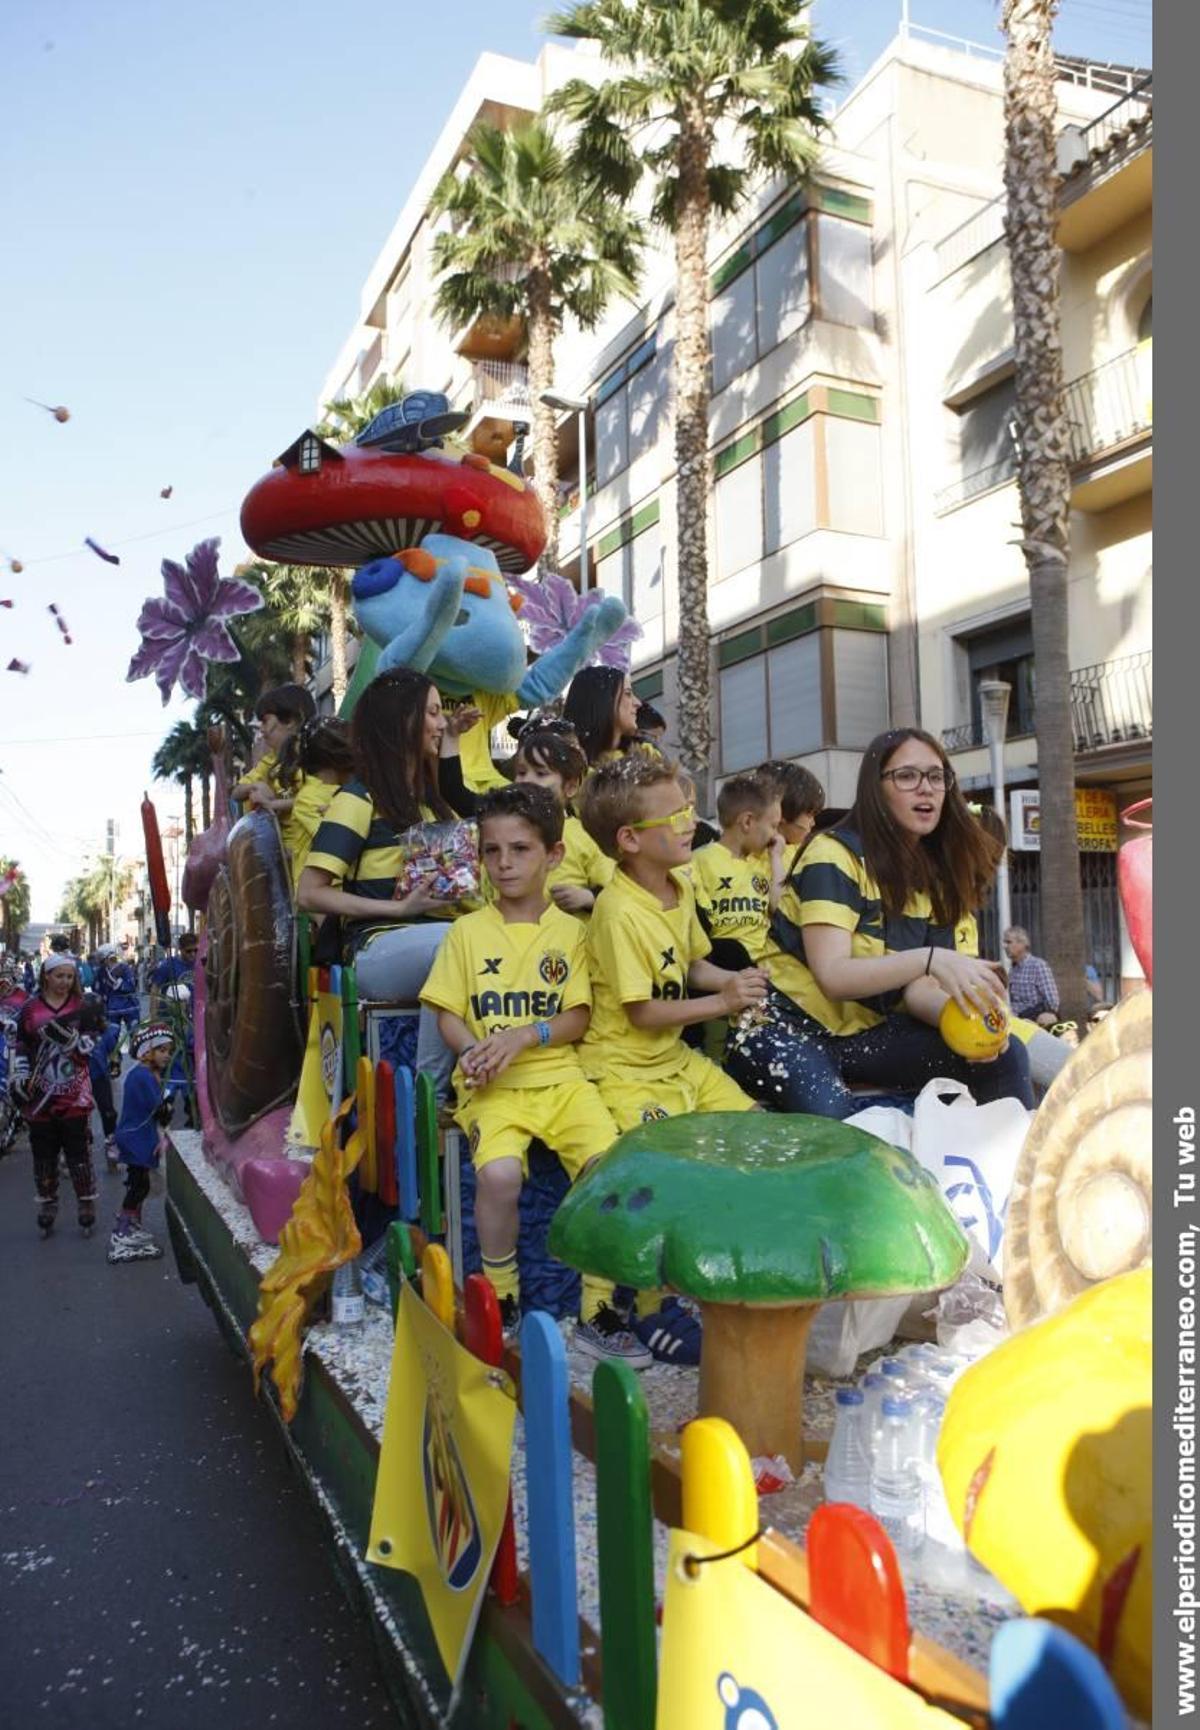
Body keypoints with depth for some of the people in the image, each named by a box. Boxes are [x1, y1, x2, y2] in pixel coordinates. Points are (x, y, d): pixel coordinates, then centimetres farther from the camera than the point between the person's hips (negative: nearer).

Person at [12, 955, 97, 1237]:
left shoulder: (81, 1006, 1)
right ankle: (47, 1206, 22)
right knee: (44, 1153, 10)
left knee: (78, 1151, 2)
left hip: (74, 1094, -1)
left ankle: (87, 1205, 11)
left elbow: (87, 1048, -4)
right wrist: (19, 1079, 2)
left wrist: (68, 1035, -21)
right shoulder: (31, 1008, 3)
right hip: (39, 1094, 2)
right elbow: (21, 1048, 10)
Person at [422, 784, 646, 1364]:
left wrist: (522, 1036, -14)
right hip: (491, 1085, -1)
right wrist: (470, 1050, -14)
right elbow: (448, 1014, 7)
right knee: (499, 1174, -30)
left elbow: (577, 1017, 3)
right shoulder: (468, 931, 7)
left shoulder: (569, 930, 8)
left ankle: (597, 1311, -2)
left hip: (558, 1076, 1)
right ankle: (501, 1300, 0)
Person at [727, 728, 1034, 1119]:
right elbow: (833, 976, -23)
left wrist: (965, 1011, -21)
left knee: (1004, 1055, -10)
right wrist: (930, 959, -34)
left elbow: (917, 988, 0)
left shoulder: (934, 875, 7)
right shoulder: (835, 855, -14)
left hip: (865, 1032, 7)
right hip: (786, 1027, -6)